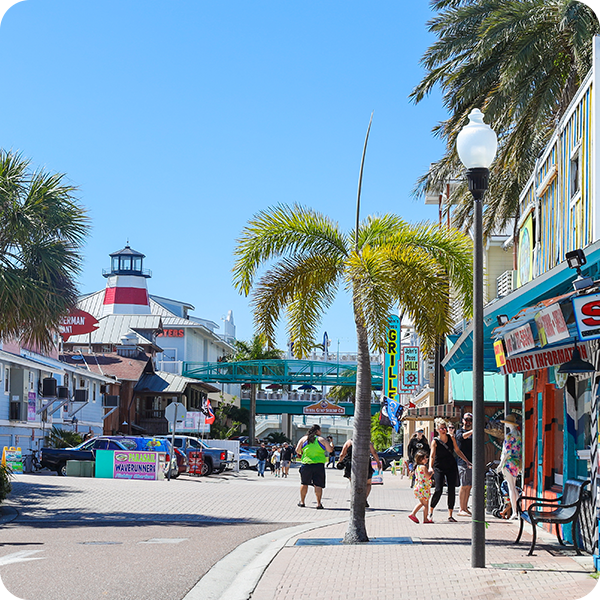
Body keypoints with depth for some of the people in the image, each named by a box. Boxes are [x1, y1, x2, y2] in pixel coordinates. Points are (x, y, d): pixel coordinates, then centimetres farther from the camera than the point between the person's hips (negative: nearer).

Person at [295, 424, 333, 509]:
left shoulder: (304, 438, 6)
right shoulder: (321, 439, 0)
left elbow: (297, 450, 4)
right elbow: (330, 450, 1)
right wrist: (331, 446, 21)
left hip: (306, 464, 2)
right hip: (319, 464, -2)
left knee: (304, 483, 14)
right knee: (318, 484, -1)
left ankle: (302, 502, 19)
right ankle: (318, 503, -6)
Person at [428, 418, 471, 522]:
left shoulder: (451, 438, 4)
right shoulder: (435, 441, -8)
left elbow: (457, 450, 16)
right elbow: (432, 455, -18)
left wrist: (467, 461, 16)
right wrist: (430, 467, -34)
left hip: (451, 467, 4)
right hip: (439, 468, -4)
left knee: (452, 490, -2)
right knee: (438, 491, -14)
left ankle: (450, 515, 6)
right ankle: (430, 512, 5)